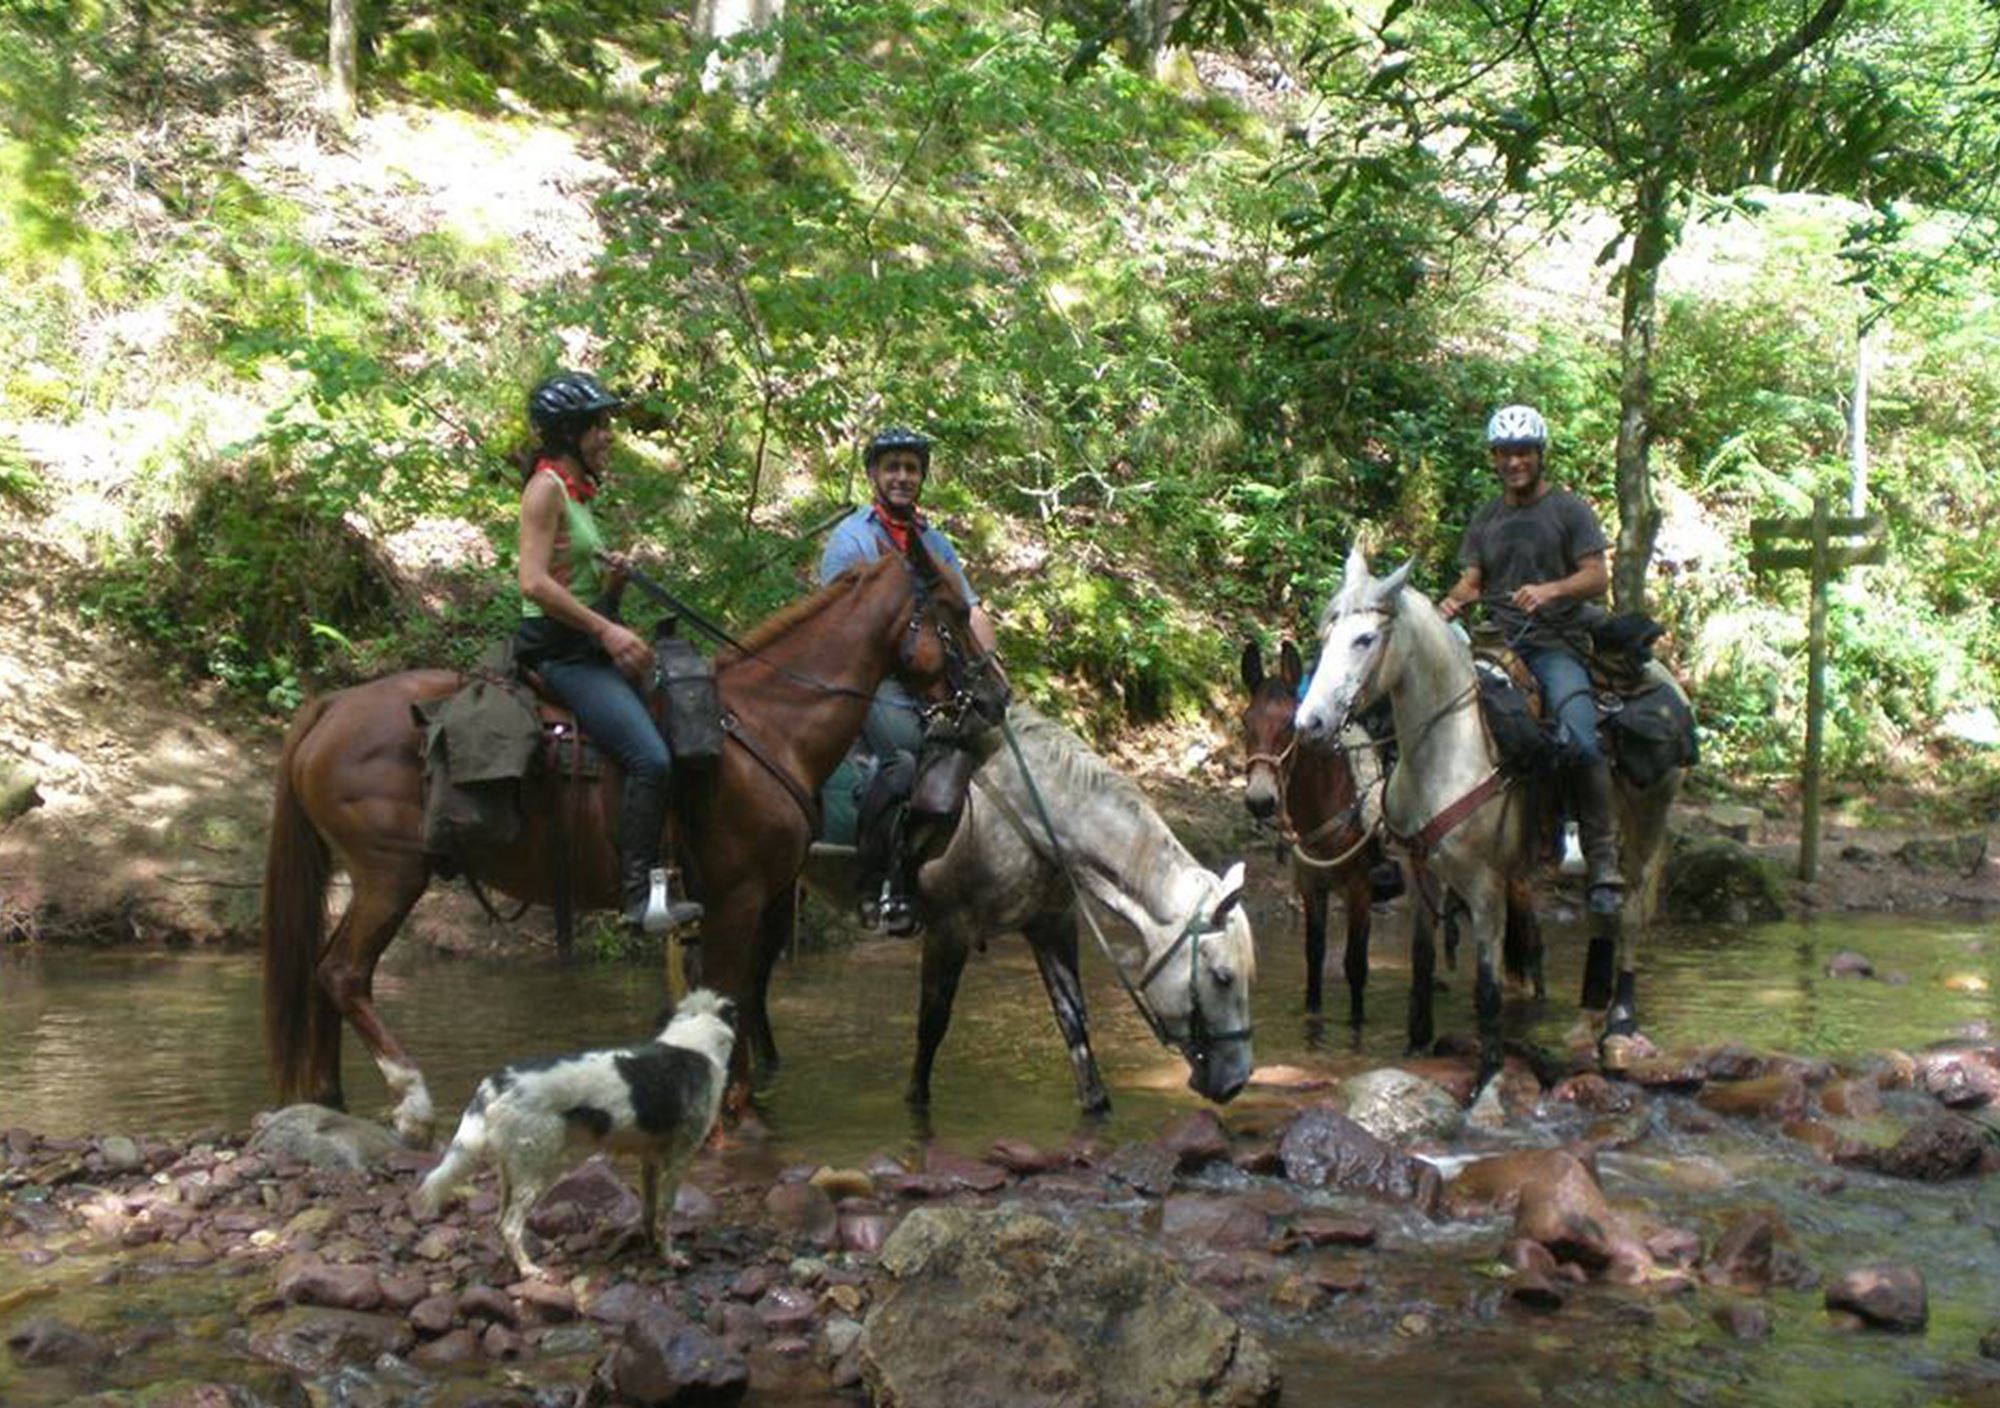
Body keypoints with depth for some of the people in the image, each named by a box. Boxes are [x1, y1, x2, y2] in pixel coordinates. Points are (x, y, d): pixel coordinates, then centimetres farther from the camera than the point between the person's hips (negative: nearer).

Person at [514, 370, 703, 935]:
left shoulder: (579, 492, 19)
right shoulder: (547, 486, -8)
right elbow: (534, 583, -20)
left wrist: (613, 580, 1)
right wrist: (608, 630, -21)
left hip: (595, 650, 10)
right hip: (560, 651, -10)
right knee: (650, 757, -23)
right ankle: (639, 893, -21)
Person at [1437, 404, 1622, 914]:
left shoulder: (1570, 511, 6)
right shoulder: (1485, 520, 20)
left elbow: (1598, 576, -4)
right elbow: (1472, 581, 15)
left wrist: (1551, 590, -23)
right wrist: (1454, 601, -9)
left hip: (1556, 645, -5)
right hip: (1495, 642, 5)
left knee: (1583, 741, -27)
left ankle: (1602, 862, -19)